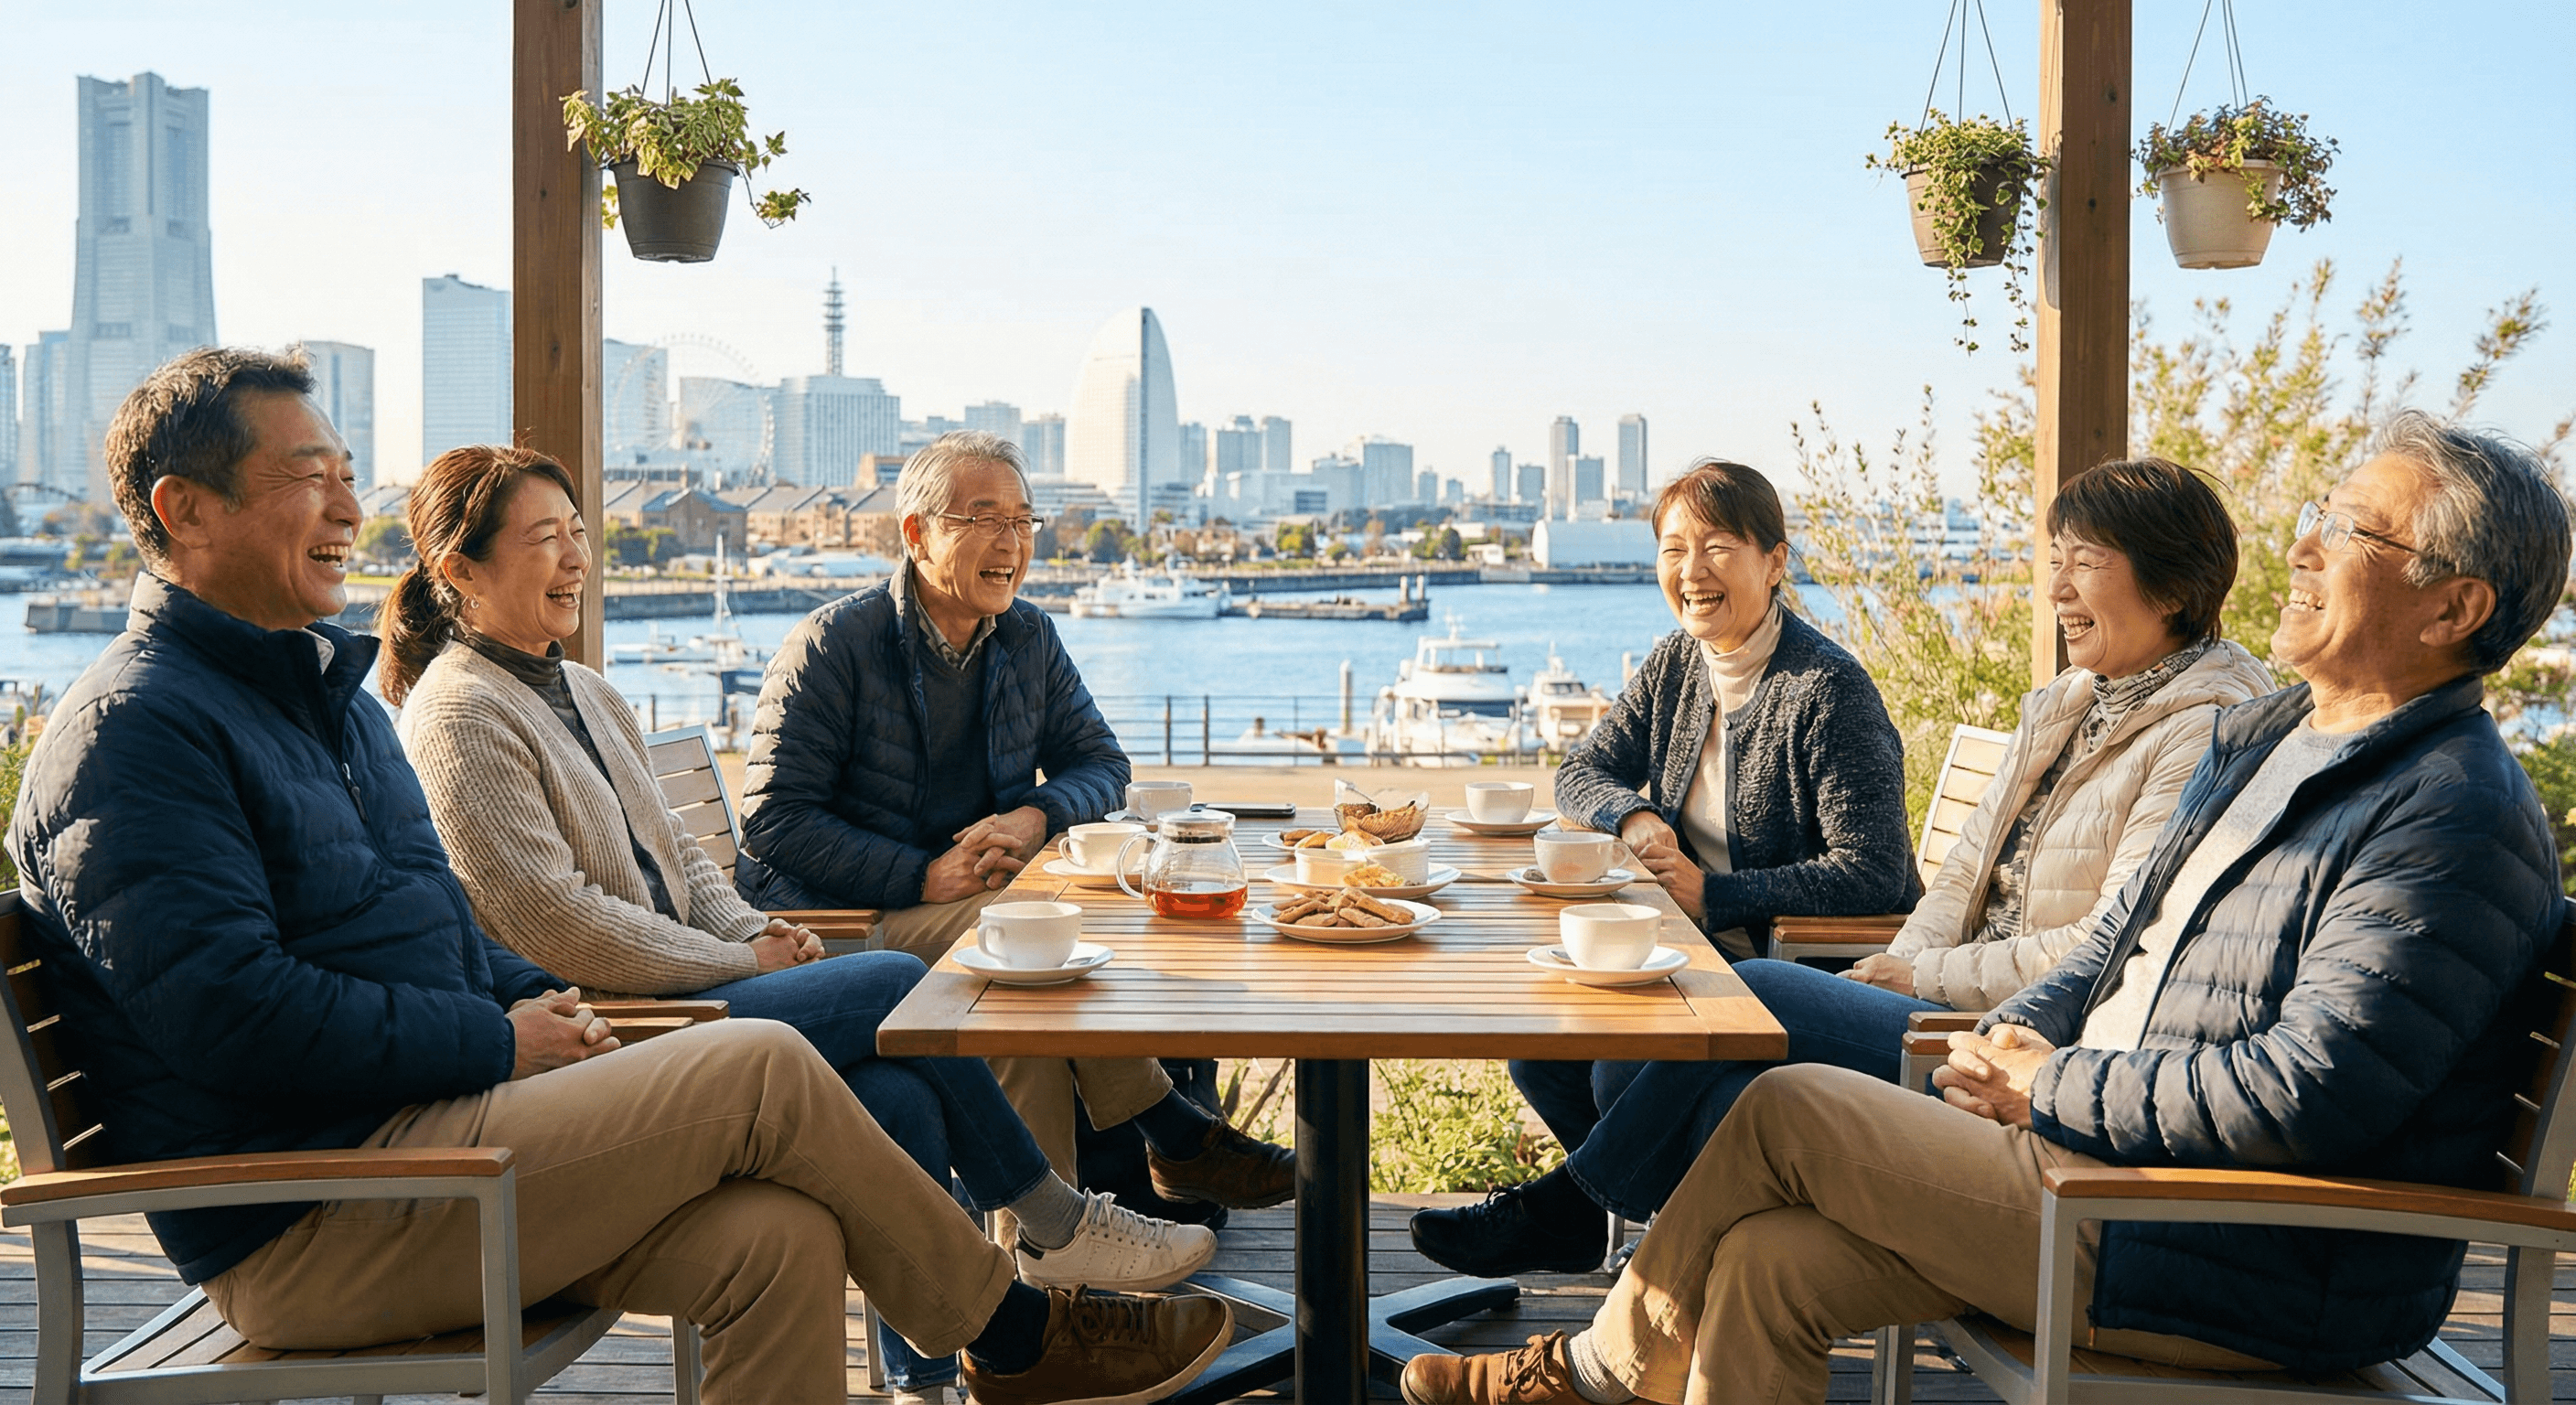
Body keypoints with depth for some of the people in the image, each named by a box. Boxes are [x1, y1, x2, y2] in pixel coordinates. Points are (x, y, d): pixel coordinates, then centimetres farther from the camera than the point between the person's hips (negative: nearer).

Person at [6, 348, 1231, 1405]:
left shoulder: (321, 686, 19)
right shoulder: (133, 731, -12)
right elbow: (235, 1012, -23)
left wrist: (537, 1000, 6)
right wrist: (501, 1042, -15)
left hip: (420, 1127, 9)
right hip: (301, 1225, -9)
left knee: (778, 1240, -13)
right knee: (762, 1067, -18)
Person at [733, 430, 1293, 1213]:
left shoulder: (1029, 639, 10)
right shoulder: (834, 645, -8)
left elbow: (1101, 763, 12)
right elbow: (775, 820, -12)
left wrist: (1036, 817, -13)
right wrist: (926, 877, -22)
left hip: (980, 895, 5)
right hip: (837, 915, -5)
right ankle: (1175, 1137, -22)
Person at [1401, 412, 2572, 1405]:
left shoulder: (2456, 821, -17)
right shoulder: (2259, 737, 14)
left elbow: (2302, 1095, -26)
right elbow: (2123, 935, 21)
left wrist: (2051, 1087, -15)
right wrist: (2019, 1032, 1)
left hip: (2253, 1286, -9)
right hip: (2117, 1161, 9)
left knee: (1788, 1110, -9)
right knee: (1768, 1265, -7)